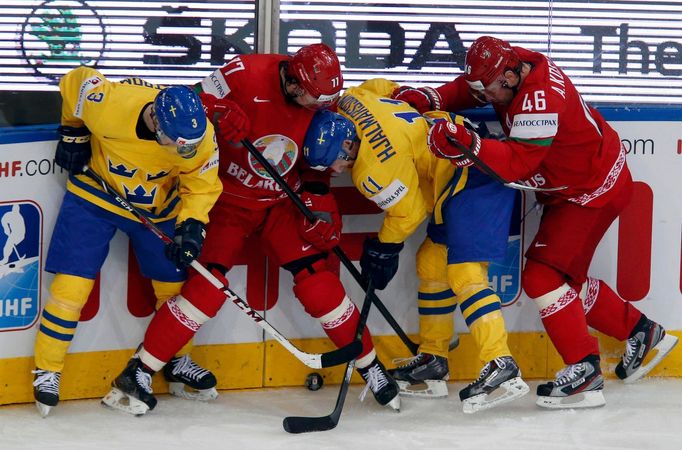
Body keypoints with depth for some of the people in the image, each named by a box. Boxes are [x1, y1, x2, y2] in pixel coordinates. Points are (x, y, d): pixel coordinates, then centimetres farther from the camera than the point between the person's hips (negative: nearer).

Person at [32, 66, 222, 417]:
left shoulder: (200, 135, -27)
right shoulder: (106, 103, -36)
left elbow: (202, 184, -11)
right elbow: (76, 80, -14)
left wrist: (192, 224, -25)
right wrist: (73, 132, -5)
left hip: (158, 208, 3)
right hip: (94, 196, -3)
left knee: (175, 284, 9)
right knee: (72, 283, -8)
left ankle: (177, 360, 33)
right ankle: (47, 371, 6)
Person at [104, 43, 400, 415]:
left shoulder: (321, 102, -8)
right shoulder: (246, 75, -24)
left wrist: (319, 196, -4)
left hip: (282, 202, 3)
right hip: (227, 198, -3)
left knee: (316, 279, -7)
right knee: (208, 284, -15)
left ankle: (369, 363, 8)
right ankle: (139, 370, -3)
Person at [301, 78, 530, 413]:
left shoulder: (374, 168, -25)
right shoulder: (349, 102, -3)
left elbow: (410, 211, -12)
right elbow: (382, 87, 18)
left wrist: (383, 248, 3)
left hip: (476, 175, -11)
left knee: (463, 272, -18)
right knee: (430, 263, 16)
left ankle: (502, 369, -26)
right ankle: (432, 361, 23)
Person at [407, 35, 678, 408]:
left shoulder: (540, 98, -33)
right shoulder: (511, 67, -6)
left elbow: (518, 162, -37)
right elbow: (467, 90, 6)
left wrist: (468, 145, -51)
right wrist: (426, 98, -13)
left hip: (594, 191, -10)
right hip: (568, 189, 10)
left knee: (541, 275, -15)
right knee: (565, 278, 16)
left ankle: (583, 371, -13)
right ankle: (642, 333, 29)